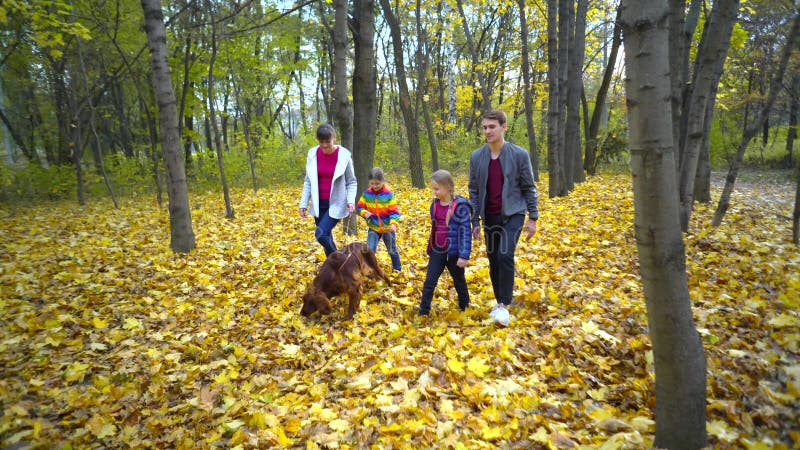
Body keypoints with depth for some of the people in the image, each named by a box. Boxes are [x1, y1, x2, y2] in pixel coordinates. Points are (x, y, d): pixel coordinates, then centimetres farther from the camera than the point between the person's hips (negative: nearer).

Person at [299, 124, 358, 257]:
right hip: (319, 204, 4)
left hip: (336, 204, -4)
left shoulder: (344, 155, -11)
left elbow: (352, 182, -3)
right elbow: (308, 182, 7)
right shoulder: (313, 154, -2)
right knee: (327, 237, 11)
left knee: (321, 234, -19)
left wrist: (351, 201, -18)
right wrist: (303, 204, 3)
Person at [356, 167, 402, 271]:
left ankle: (397, 268, 37)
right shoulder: (367, 194, -6)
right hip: (373, 228, 2)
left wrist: (393, 223, -32)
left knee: (392, 250, 16)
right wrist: (365, 213, -19)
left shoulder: (389, 194, -15)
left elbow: (394, 211, -16)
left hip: (387, 228, -1)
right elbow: (359, 207, 2)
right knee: (370, 250, -9)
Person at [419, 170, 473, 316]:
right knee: (429, 282, 1)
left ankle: (464, 308, 35)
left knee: (459, 281, 15)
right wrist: (430, 248, 18)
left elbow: (466, 231, -16)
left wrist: (464, 255, -19)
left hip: (454, 252, -4)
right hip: (437, 251, 5)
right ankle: (423, 312, 8)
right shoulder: (435, 204, 3)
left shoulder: (460, 206, -16)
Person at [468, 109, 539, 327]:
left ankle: (504, 305, -7)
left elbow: (529, 188, -2)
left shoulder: (519, 154, -7)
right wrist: (474, 221, 4)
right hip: (489, 217, 3)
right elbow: (474, 190, 5)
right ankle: (499, 302, 25)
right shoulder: (477, 156, 0)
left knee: (505, 256, -18)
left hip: (513, 214, -3)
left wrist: (533, 218, -4)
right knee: (493, 260, 9)